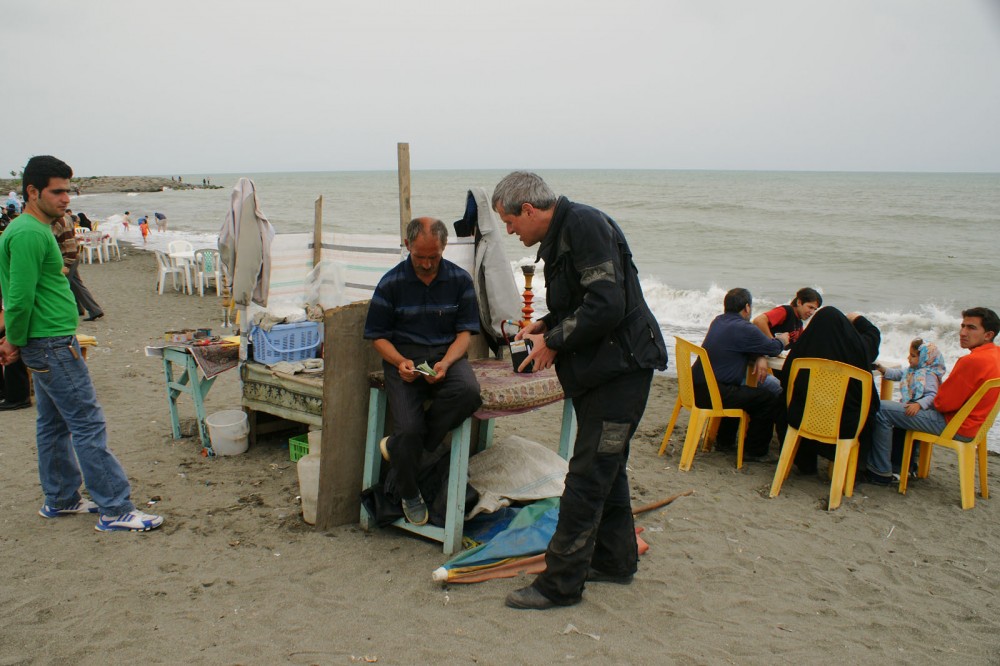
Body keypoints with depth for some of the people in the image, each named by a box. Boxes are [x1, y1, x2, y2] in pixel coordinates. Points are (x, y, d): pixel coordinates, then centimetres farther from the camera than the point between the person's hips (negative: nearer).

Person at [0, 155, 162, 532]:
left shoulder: (36, 229, 16)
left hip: (47, 345, 11)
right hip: (53, 345, -11)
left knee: (54, 423, 17)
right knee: (89, 425, -8)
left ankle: (60, 499, 28)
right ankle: (115, 511, -4)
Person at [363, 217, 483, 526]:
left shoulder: (460, 280, 4)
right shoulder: (391, 283, 0)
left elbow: (464, 332, 3)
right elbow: (378, 336, 5)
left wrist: (446, 363, -17)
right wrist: (400, 362, -16)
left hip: (447, 355, 2)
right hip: (404, 358, -1)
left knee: (469, 392, -34)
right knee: (410, 429, -24)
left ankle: (396, 446, -12)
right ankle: (409, 495, 9)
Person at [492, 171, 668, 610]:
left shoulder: (584, 224, -17)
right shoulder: (559, 237, 14)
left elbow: (607, 306, -26)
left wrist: (554, 343, -17)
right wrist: (544, 325, 9)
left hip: (621, 366, -11)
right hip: (598, 368, 11)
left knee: (586, 477, -6)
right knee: (606, 467, 19)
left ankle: (561, 583, 2)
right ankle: (615, 560, 33)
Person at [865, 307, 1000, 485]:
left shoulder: (973, 361, -26)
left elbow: (944, 403, -21)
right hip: (972, 423, 11)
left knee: (881, 410, -12)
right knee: (907, 409, 31)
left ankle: (881, 472, -6)